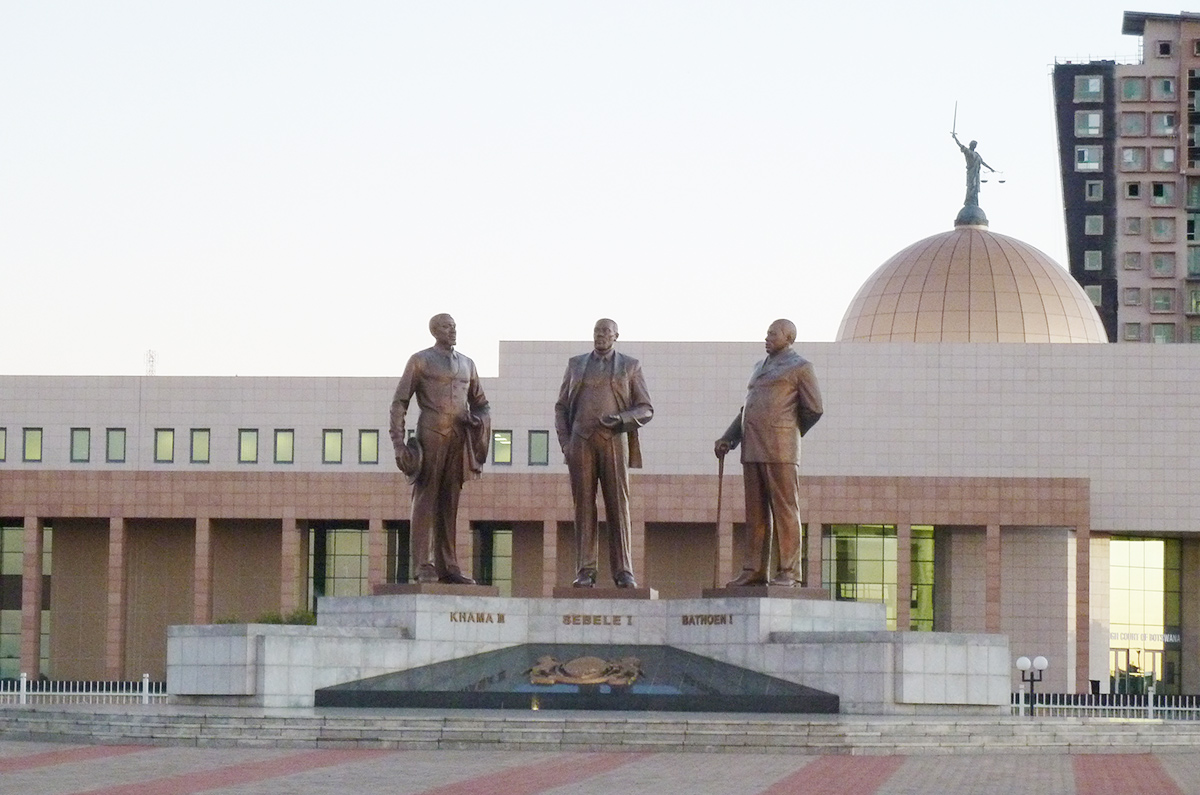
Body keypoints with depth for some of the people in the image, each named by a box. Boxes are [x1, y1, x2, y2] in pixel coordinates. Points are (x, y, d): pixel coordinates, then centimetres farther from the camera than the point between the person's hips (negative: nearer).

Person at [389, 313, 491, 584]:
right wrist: (398, 443, -7)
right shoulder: (420, 361, 5)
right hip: (431, 436, -5)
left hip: (459, 439, 5)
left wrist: (480, 420, 1)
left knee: (449, 503, 4)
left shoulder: (467, 364, 19)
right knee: (425, 500, -6)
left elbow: (480, 403, 26)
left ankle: (447, 566, 4)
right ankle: (424, 567, -9)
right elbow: (399, 403, 2)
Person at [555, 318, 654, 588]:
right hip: (581, 442, 1)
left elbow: (645, 410, 7)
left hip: (613, 442, -1)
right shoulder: (576, 364, 16)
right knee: (584, 505, -3)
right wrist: (564, 442, 2)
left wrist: (620, 418, -12)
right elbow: (561, 407, 15)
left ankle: (623, 571, -5)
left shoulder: (630, 366, 11)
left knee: (618, 505, -6)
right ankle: (585, 571, -3)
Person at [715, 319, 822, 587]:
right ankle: (755, 571, 7)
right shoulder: (761, 367, 23)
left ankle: (789, 571, -8)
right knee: (755, 512, 6)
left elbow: (813, 409, -2)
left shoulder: (800, 367, 0)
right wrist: (728, 438, 13)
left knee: (784, 509, -7)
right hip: (752, 450, 8)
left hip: (780, 449, -8)